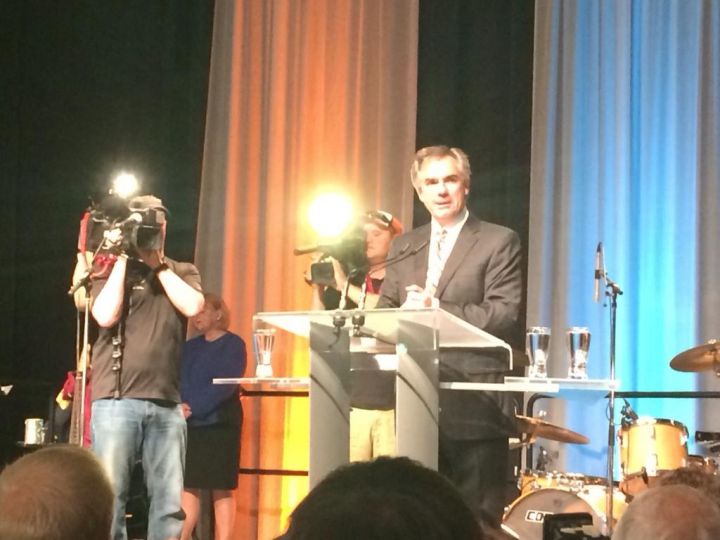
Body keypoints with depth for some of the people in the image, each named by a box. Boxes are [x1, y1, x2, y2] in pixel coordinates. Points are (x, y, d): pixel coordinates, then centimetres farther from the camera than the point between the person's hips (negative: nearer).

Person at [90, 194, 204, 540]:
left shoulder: (183, 273, 17)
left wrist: (158, 264, 1)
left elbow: (192, 306, -4)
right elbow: (105, 316, -8)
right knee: (110, 495, -6)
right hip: (117, 400, -2)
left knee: (169, 501, -1)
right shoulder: (111, 271, 10)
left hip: (167, 404, 2)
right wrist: (123, 258, -4)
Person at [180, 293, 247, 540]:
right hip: (189, 425, 5)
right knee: (188, 484, 1)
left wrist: (194, 407, -19)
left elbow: (225, 384, -12)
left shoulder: (233, 344, -1)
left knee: (221, 489, -4)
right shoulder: (190, 346, 17)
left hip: (220, 423, -5)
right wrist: (179, 406, -12)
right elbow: (178, 381, 9)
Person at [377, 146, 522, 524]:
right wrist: (405, 311, -10)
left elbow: (504, 316, -12)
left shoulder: (498, 242, -1)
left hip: (474, 406, -5)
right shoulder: (403, 247, 17)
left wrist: (434, 308, -19)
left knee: (475, 522, -2)